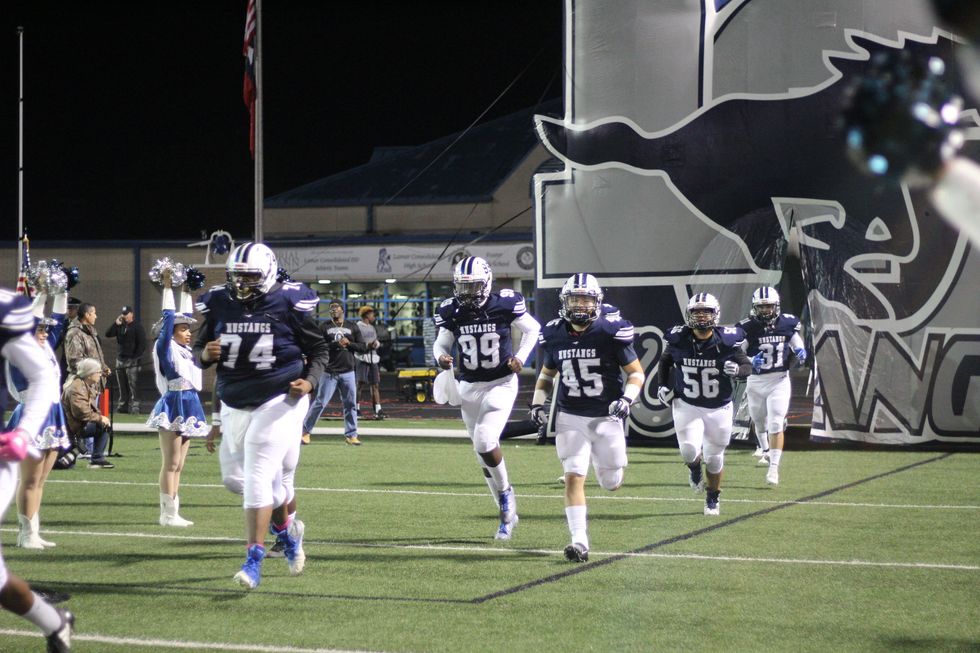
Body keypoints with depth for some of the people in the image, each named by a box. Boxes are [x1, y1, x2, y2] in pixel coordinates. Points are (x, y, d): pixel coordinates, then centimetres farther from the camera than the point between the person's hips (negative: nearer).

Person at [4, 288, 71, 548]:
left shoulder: (47, 349, 11)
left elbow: (59, 321, 14)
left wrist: (62, 293, 8)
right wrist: (41, 295, -15)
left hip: (51, 418, 8)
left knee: (39, 481, 10)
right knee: (30, 481, -4)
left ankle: (34, 532, 14)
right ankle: (27, 534, 0)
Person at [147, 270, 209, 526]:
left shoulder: (186, 351, 14)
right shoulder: (166, 349, -5)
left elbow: (186, 316, 21)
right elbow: (168, 318, -11)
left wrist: (185, 290, 22)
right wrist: (167, 287, -7)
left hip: (188, 406, 8)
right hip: (173, 406, -8)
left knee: (178, 465, 8)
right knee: (170, 463, -7)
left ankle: (172, 513, 11)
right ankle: (168, 513, -6)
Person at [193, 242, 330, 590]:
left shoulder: (288, 304, -8)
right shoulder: (219, 305, 1)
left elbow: (319, 349, 2)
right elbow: (199, 349, 12)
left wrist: (310, 381, -14)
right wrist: (205, 355, -11)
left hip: (277, 401, -6)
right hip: (235, 404, 6)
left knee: (258, 478, -14)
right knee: (234, 477, 12)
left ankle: (253, 561, -12)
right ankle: (286, 526, 37)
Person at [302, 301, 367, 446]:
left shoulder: (352, 327, 11)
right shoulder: (324, 327, 3)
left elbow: (363, 347, 8)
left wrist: (349, 343, -10)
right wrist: (335, 345, -18)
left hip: (348, 372, 3)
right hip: (329, 372, -3)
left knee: (351, 404, 5)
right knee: (320, 402, -5)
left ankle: (351, 435, 14)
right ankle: (305, 431, 4)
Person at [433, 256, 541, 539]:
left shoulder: (504, 305, -12)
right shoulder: (452, 312, -4)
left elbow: (532, 328, 3)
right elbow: (441, 343, 8)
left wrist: (521, 357, -11)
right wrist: (441, 357, -15)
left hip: (501, 384, -4)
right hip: (469, 386, 4)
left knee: (485, 442, -22)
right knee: (483, 453, 9)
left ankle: (505, 492, 5)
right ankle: (507, 514, 23)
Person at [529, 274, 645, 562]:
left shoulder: (611, 332, -12)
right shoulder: (555, 335, -2)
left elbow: (636, 372, -3)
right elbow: (547, 373, 17)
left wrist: (627, 399, -20)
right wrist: (538, 402, 3)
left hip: (607, 417, -1)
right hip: (571, 418, 1)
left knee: (611, 484, 10)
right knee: (574, 477, -12)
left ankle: (611, 463, 47)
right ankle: (579, 542, -11)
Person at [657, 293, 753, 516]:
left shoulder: (726, 341, -15)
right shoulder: (678, 339, -10)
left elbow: (748, 366, -8)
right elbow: (665, 362, 10)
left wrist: (737, 369, -30)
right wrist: (663, 385, -1)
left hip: (719, 408, 0)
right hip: (687, 406, 0)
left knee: (714, 457, 8)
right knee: (689, 451, -15)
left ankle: (712, 499, 34)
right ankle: (694, 468, 24)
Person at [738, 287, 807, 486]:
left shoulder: (788, 323, -3)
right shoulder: (747, 328, -12)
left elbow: (797, 344, 17)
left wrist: (800, 352, -5)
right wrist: (750, 362, -30)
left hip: (779, 381, -1)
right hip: (756, 381, 1)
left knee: (776, 424, -11)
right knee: (759, 421, 20)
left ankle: (774, 467, -10)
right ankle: (766, 451, 49)